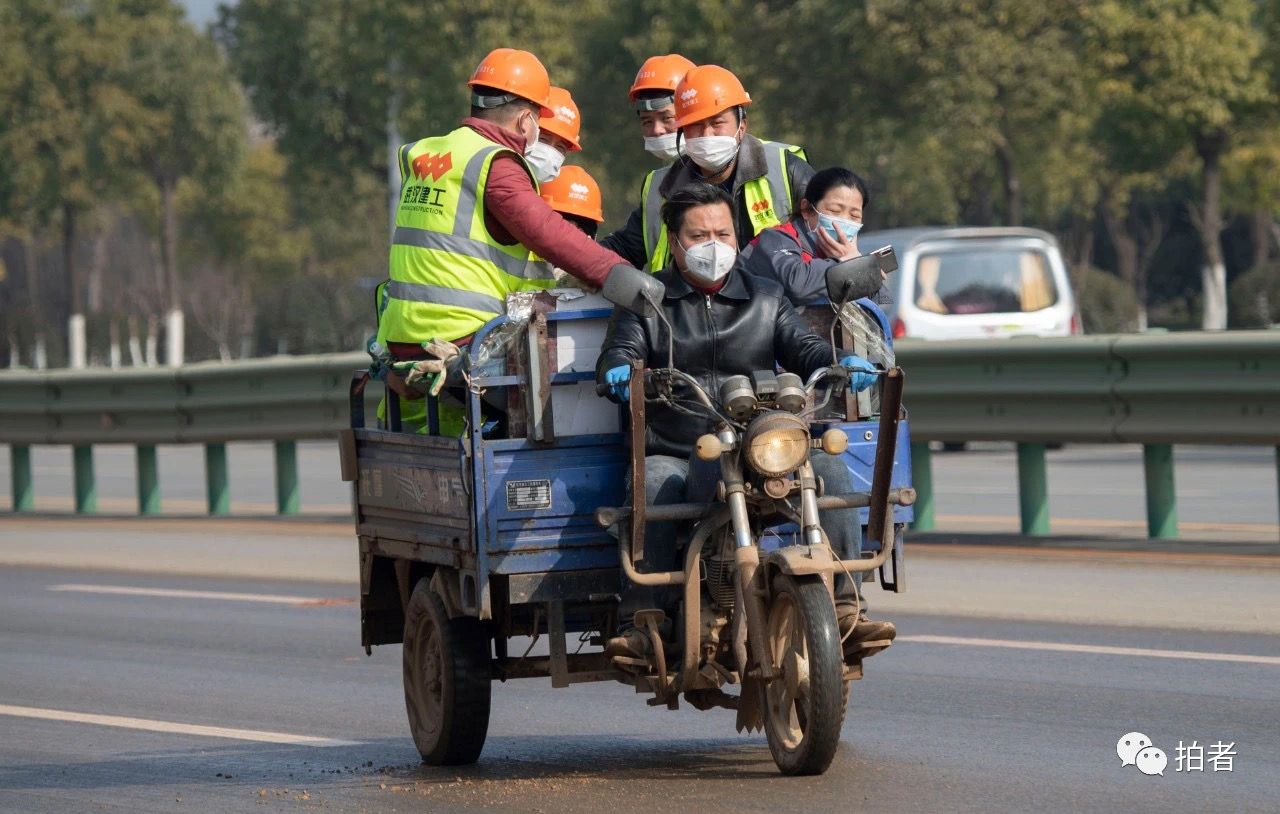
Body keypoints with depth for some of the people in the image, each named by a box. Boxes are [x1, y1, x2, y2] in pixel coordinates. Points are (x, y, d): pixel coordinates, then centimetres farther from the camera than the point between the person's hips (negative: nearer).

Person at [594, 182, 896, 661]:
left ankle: (841, 608, -22)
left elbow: (802, 348, 10)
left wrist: (841, 364, -13)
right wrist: (619, 371, -24)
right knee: (653, 485, -36)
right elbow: (621, 349, 1)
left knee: (829, 470, -24)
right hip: (672, 454, -2)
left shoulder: (765, 298, 21)